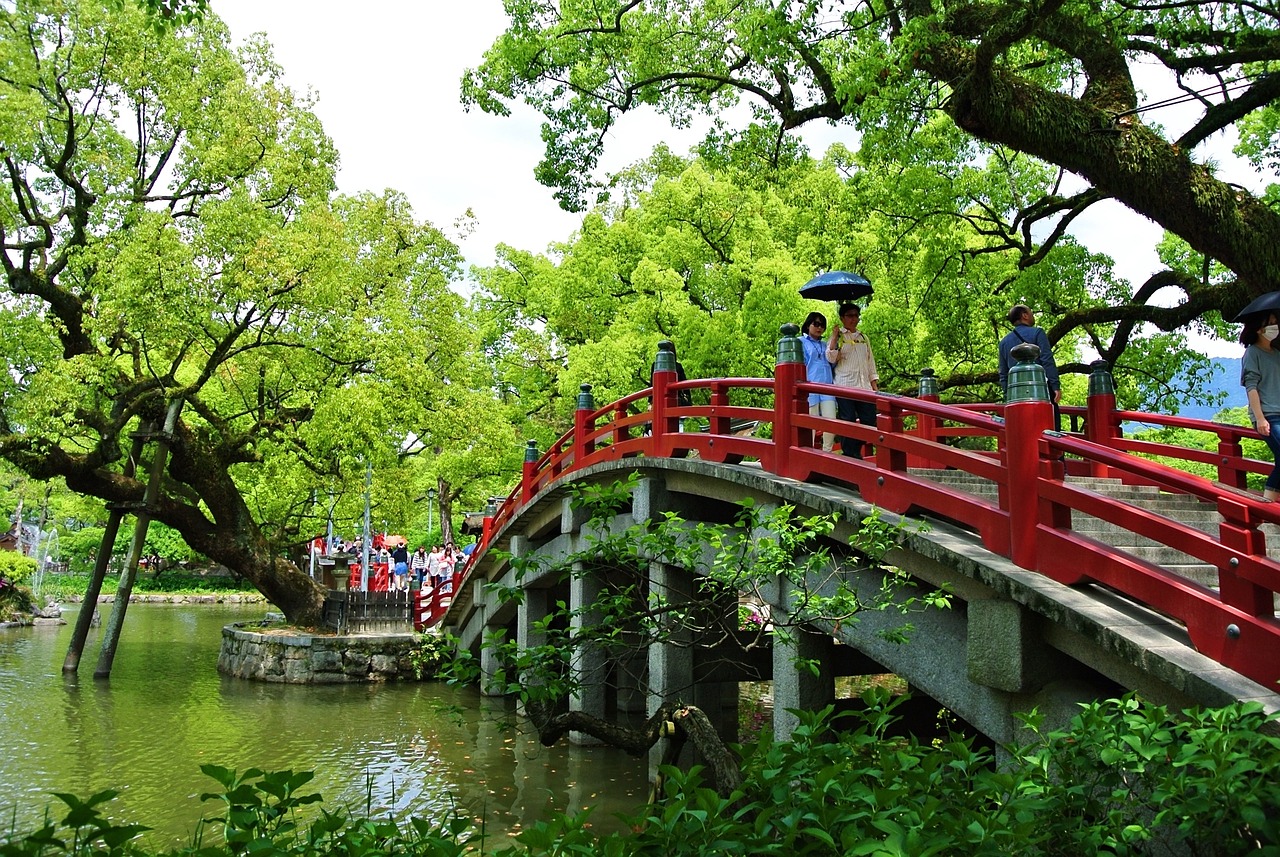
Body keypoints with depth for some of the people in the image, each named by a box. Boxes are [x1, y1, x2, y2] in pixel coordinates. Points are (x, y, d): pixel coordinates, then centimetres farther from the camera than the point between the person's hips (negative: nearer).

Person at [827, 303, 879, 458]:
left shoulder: (864, 338, 21)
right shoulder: (837, 337, 6)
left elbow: (871, 362, 20)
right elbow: (831, 358, -8)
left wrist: (875, 386, 12)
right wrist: (834, 336, -11)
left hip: (864, 386, 5)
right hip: (844, 386, -5)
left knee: (870, 420, 0)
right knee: (847, 422, -6)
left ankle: (854, 452, 13)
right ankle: (850, 456, -1)